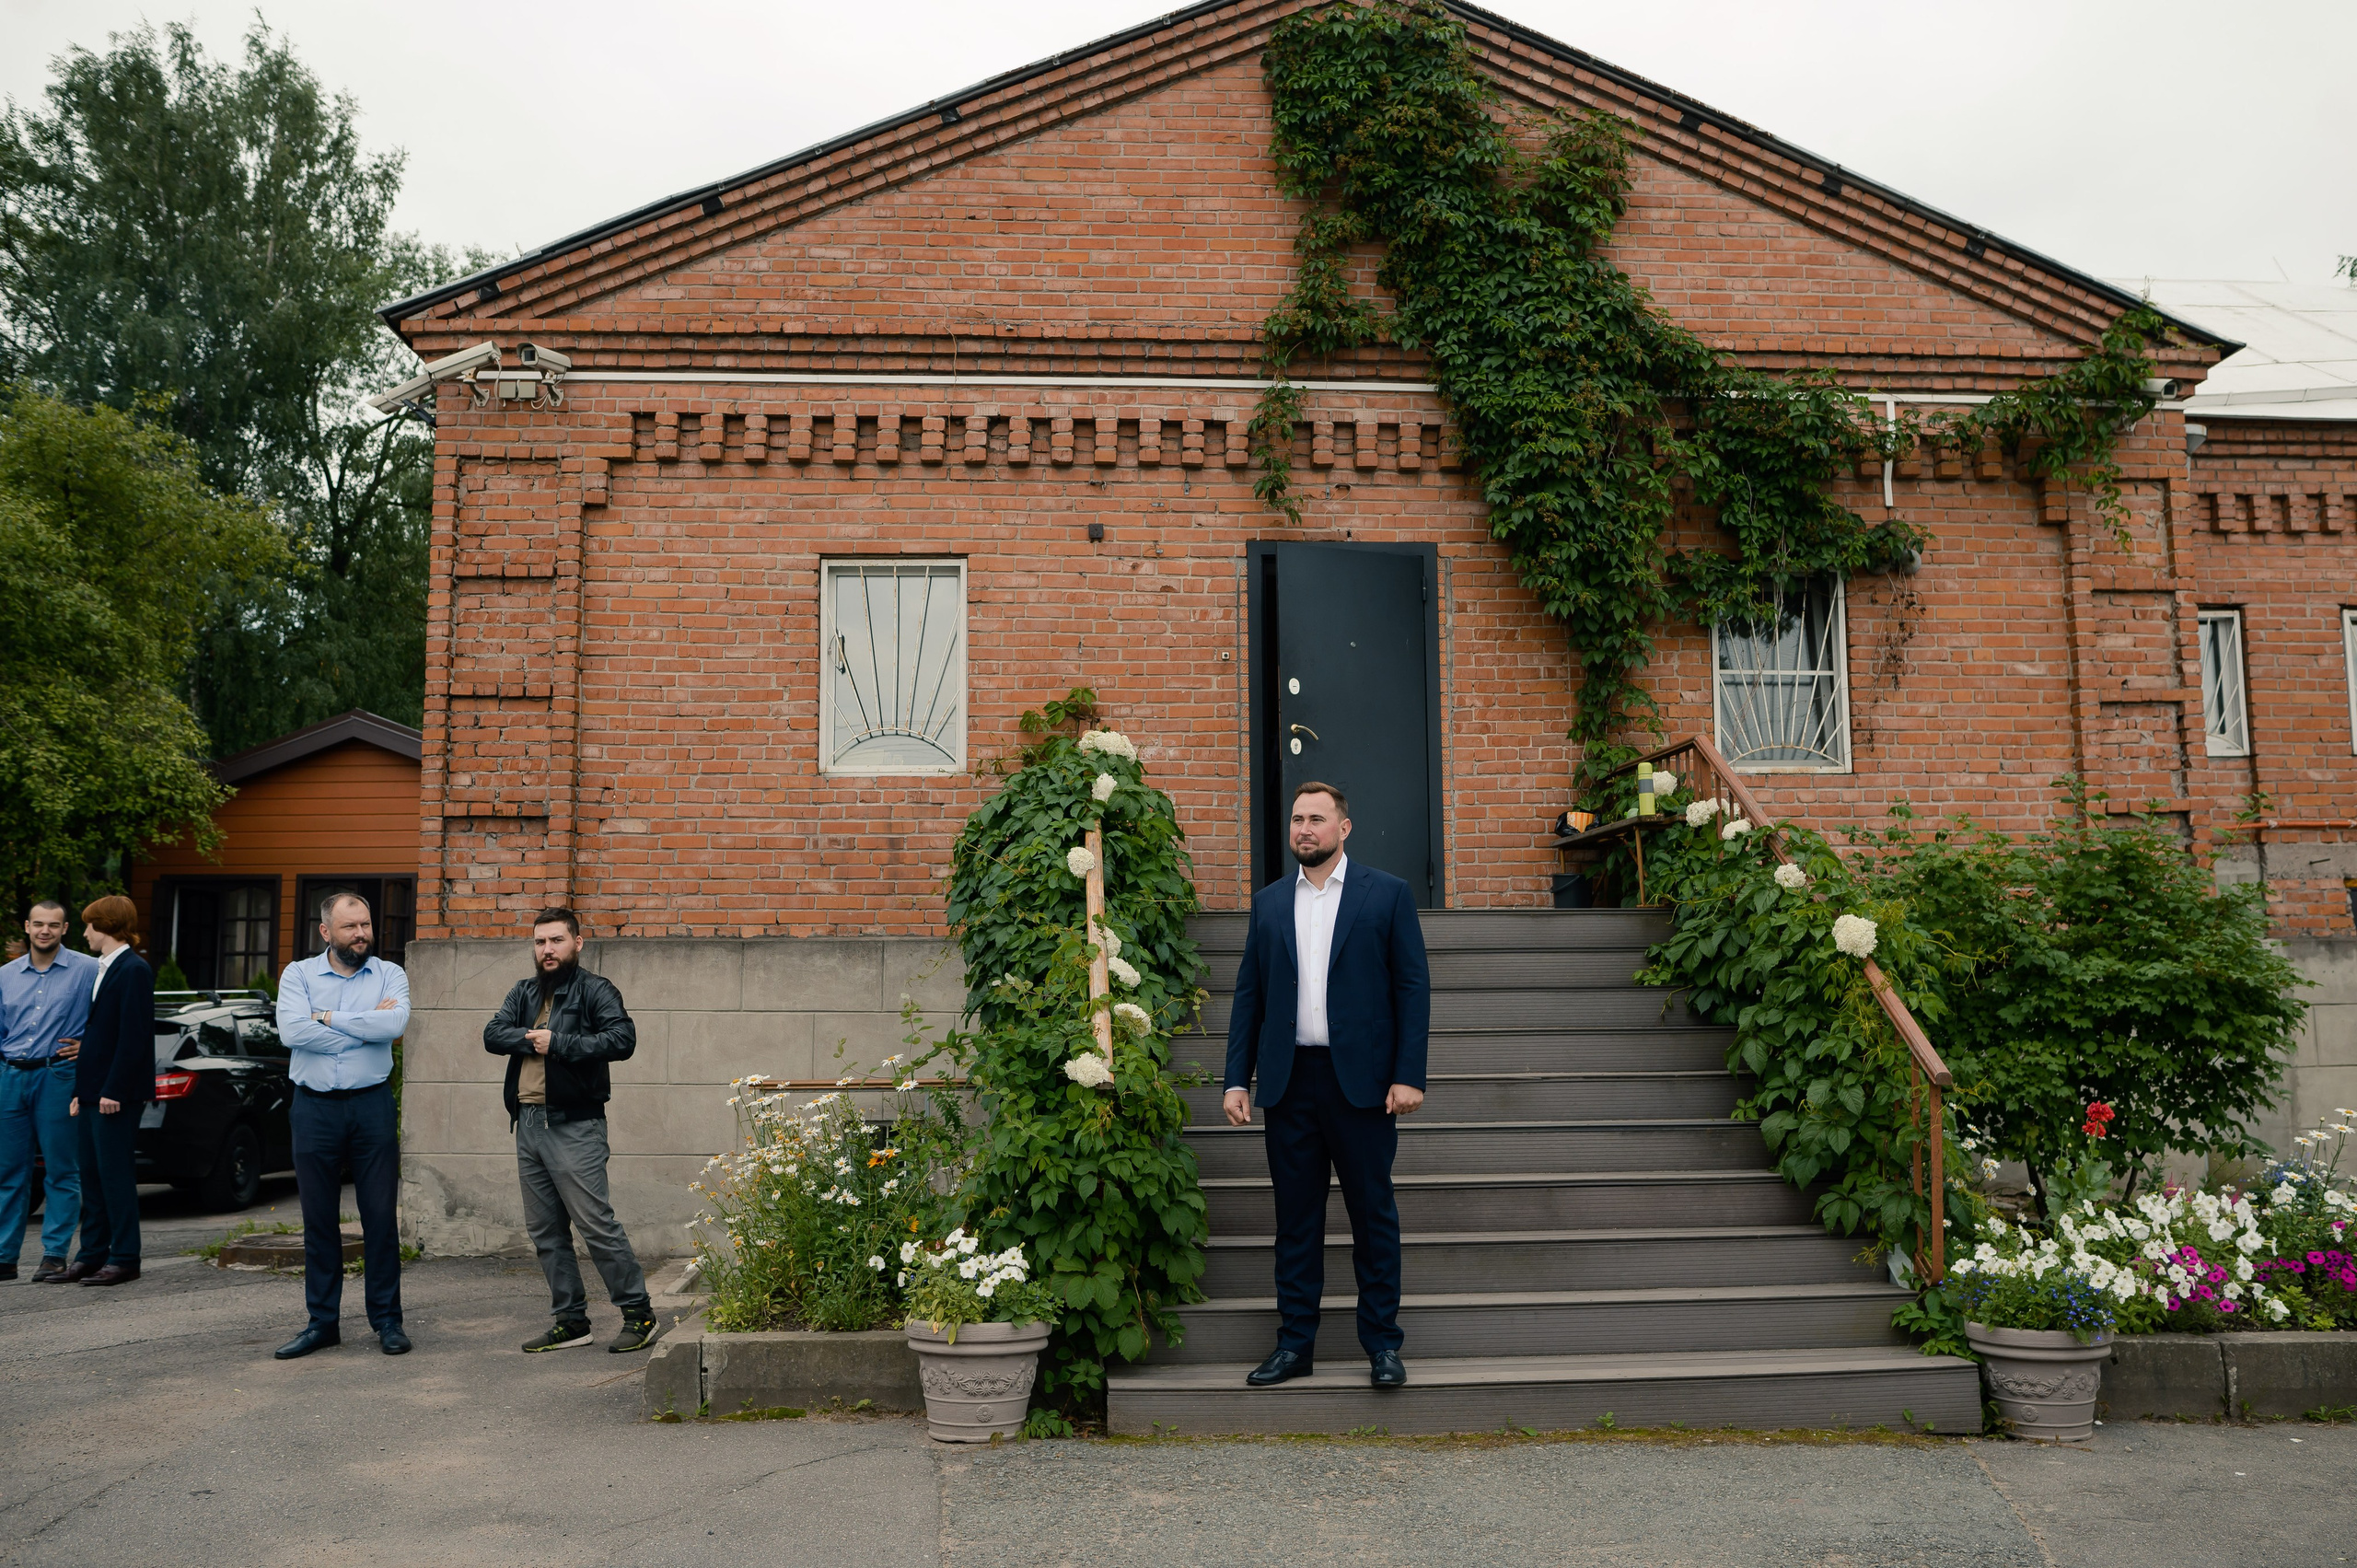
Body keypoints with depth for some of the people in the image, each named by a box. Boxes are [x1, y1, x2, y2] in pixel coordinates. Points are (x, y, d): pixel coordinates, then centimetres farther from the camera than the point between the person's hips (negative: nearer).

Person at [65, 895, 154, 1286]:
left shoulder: (134, 970, -13)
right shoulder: (101, 970, 17)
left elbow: (134, 1037, -19)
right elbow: (94, 1032, 18)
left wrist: (113, 1090, -21)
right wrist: (80, 1091, 14)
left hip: (116, 1095, -10)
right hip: (92, 1092, 10)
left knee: (115, 1173, -5)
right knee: (91, 1175, 12)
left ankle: (125, 1259, 1)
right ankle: (92, 1255, 18)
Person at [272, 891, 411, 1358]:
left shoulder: (389, 975, 5)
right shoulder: (298, 974, 5)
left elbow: (394, 1024, -16)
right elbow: (292, 1031, -13)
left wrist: (328, 1017, -10)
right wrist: (365, 1027, -11)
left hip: (372, 1105, -1)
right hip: (314, 1107, 1)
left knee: (380, 1216, 2)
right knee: (318, 1219, 8)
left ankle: (387, 1320, 11)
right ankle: (322, 1322, 18)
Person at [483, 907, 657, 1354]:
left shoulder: (595, 990, -3)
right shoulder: (525, 992, 17)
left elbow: (622, 1039, -17)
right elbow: (492, 1034, 6)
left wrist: (558, 1043, -16)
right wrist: (530, 1040, -11)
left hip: (574, 1124, -7)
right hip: (528, 1123, 7)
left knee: (595, 1221, -10)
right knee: (545, 1231, 10)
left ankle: (638, 1312, 0)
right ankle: (570, 1321, 19)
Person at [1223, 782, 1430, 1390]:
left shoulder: (1387, 893, 2)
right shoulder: (1269, 902, 13)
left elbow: (1414, 987, -1)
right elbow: (1249, 994, 12)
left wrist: (1408, 1075, -9)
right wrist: (1236, 1080, 4)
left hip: (1361, 1080, -3)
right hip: (1288, 1082, 3)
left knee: (1374, 1214, 4)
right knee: (1296, 1218, 9)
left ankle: (1382, 1344, 14)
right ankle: (1295, 1344, 17)